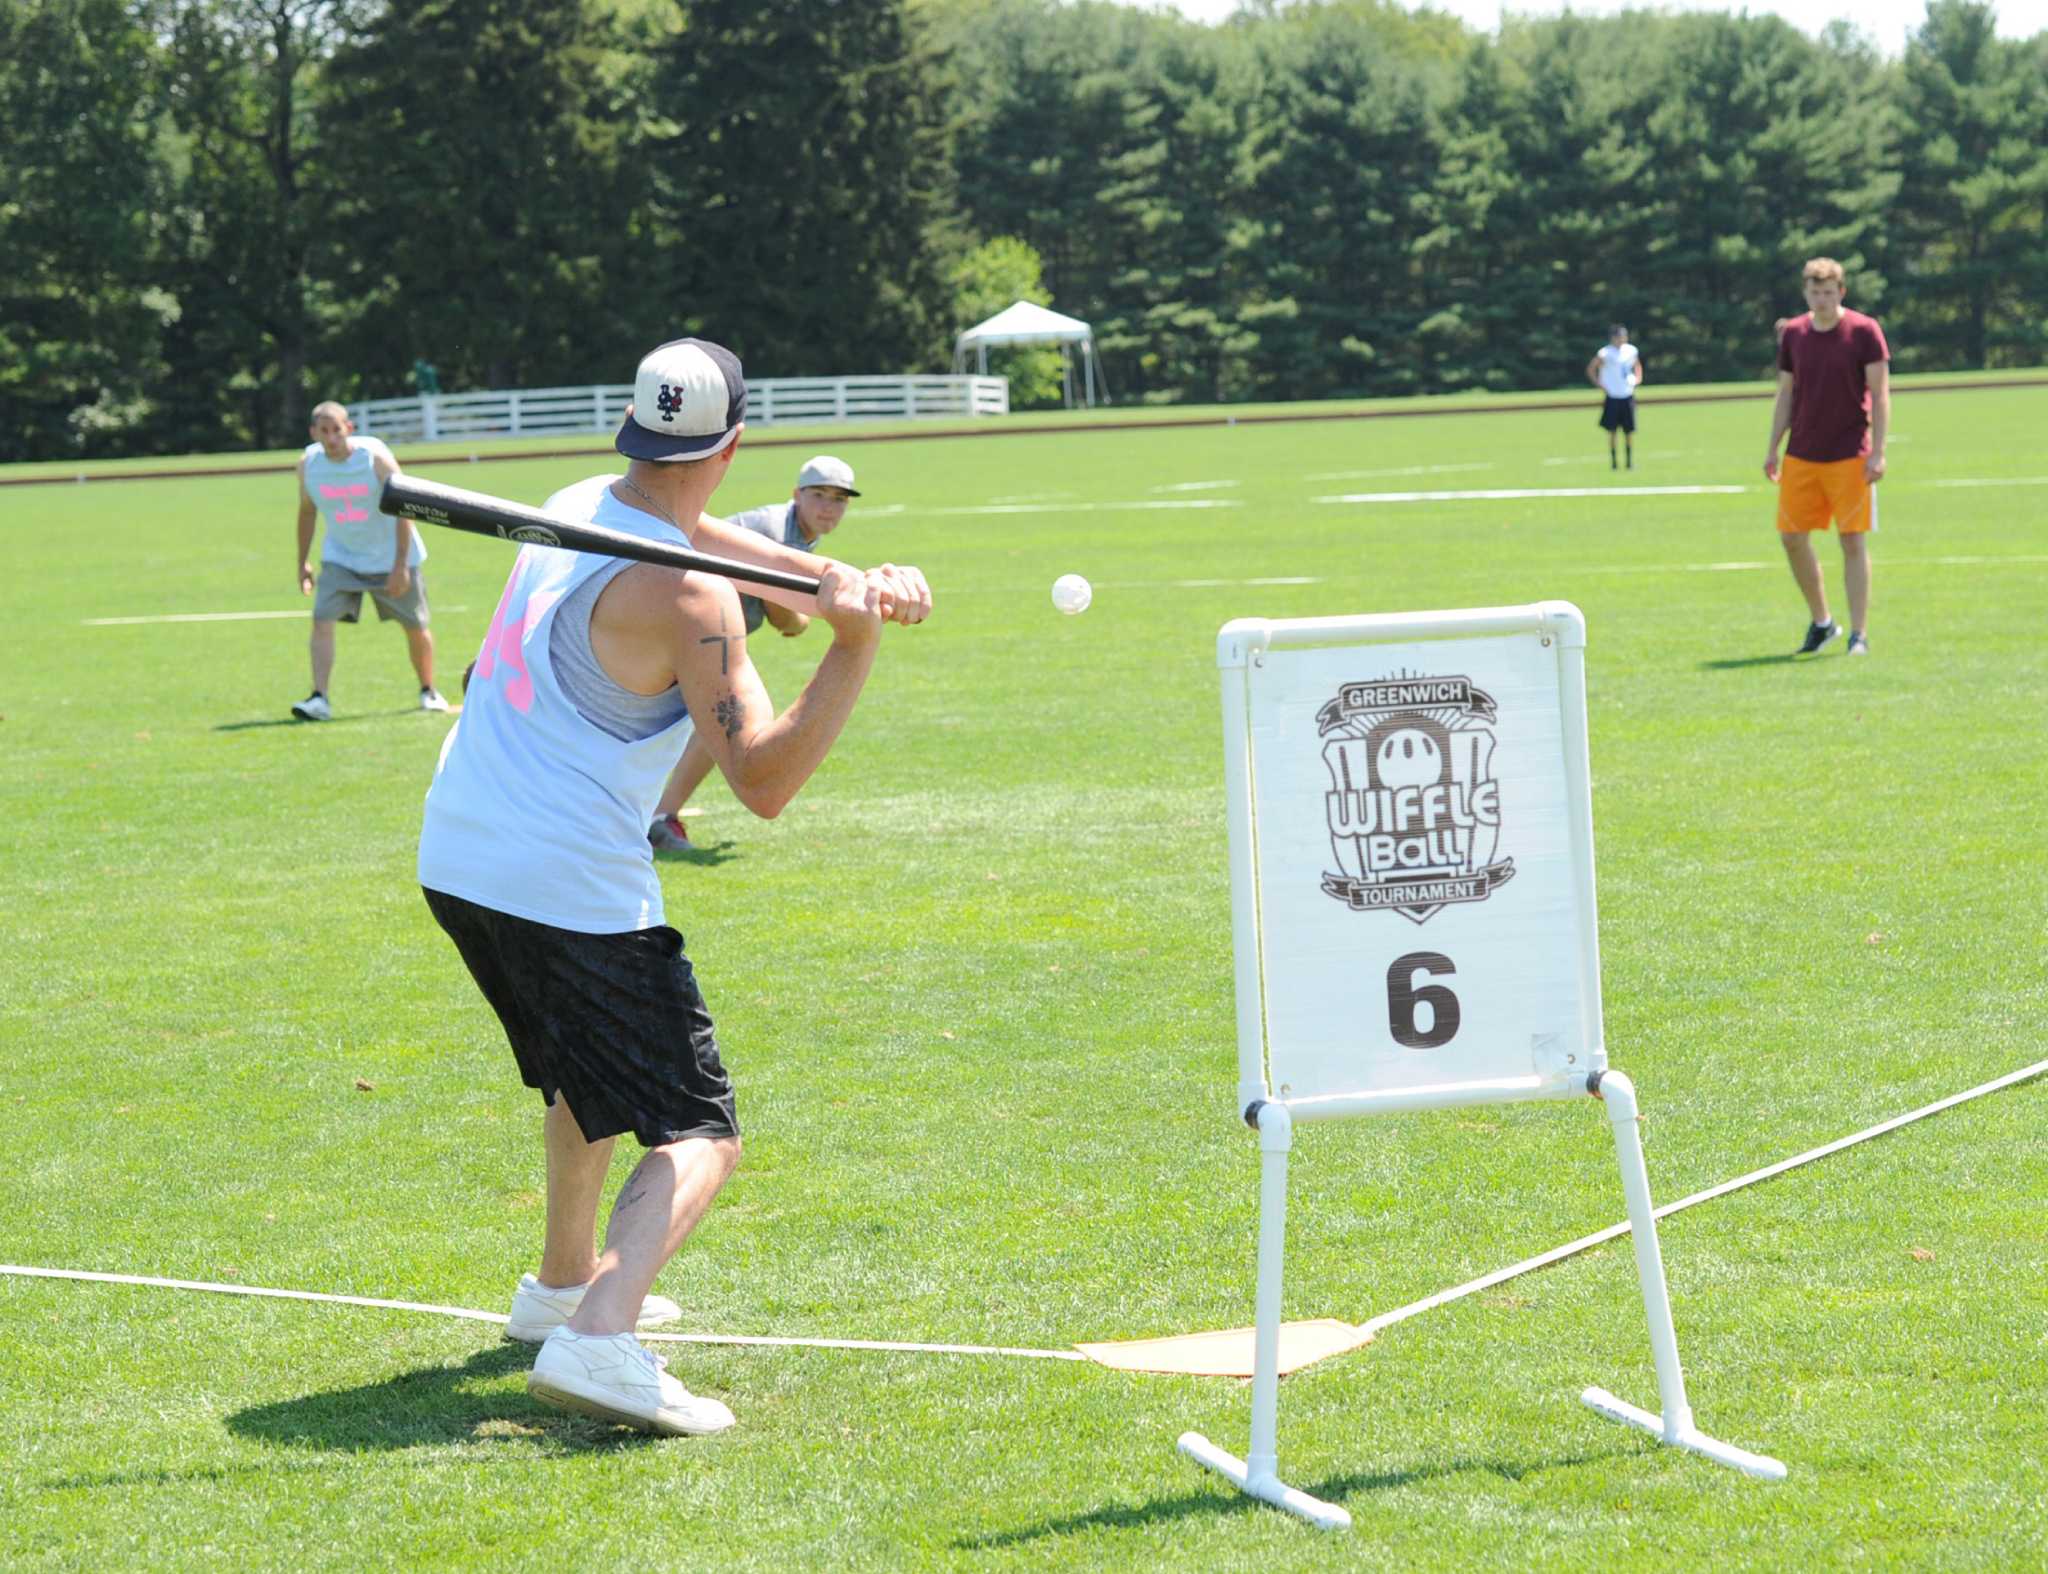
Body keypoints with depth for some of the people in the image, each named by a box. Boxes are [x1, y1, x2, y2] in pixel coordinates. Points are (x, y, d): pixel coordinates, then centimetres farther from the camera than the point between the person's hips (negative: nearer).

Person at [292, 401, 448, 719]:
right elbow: (307, 510, 8)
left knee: (416, 626, 9)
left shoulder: (375, 457, -21)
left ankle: (429, 692, 32)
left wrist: (400, 565, -22)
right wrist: (303, 562, 8)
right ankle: (319, 699, -21)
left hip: (390, 556, -2)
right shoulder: (308, 463, -10)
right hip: (340, 557, 2)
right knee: (322, 619, -17)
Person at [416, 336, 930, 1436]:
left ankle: (565, 1284, 45)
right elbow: (763, 782, -18)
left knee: (589, 1073, 33)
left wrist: (855, 581, -3)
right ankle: (599, 1339, -31)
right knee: (698, 1134, -9)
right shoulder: (687, 597, -16)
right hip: (575, 891, -9)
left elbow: (712, 541, 14)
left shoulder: (577, 508, 8)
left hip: (455, 860, 9)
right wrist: (855, 647, -20)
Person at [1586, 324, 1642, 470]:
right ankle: (1613, 462, 8)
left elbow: (1637, 366, 24)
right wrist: (1600, 386, -8)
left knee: (1629, 431, 4)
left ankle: (1630, 461, 13)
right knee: (1612, 431, 0)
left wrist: (1637, 379, 7)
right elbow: (1590, 369, -4)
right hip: (1612, 397, -4)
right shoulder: (1606, 353, -10)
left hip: (1628, 396, 4)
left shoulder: (1631, 351, 5)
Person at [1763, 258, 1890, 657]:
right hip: (1801, 456, 4)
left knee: (1853, 541, -4)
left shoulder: (1865, 331, -7)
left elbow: (1880, 395, -7)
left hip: (1850, 457, -4)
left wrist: (1878, 452, -13)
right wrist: (1771, 449, 8)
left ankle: (1859, 634, 2)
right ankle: (1821, 622, 21)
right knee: (1792, 538, 4)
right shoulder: (1793, 334, 5)